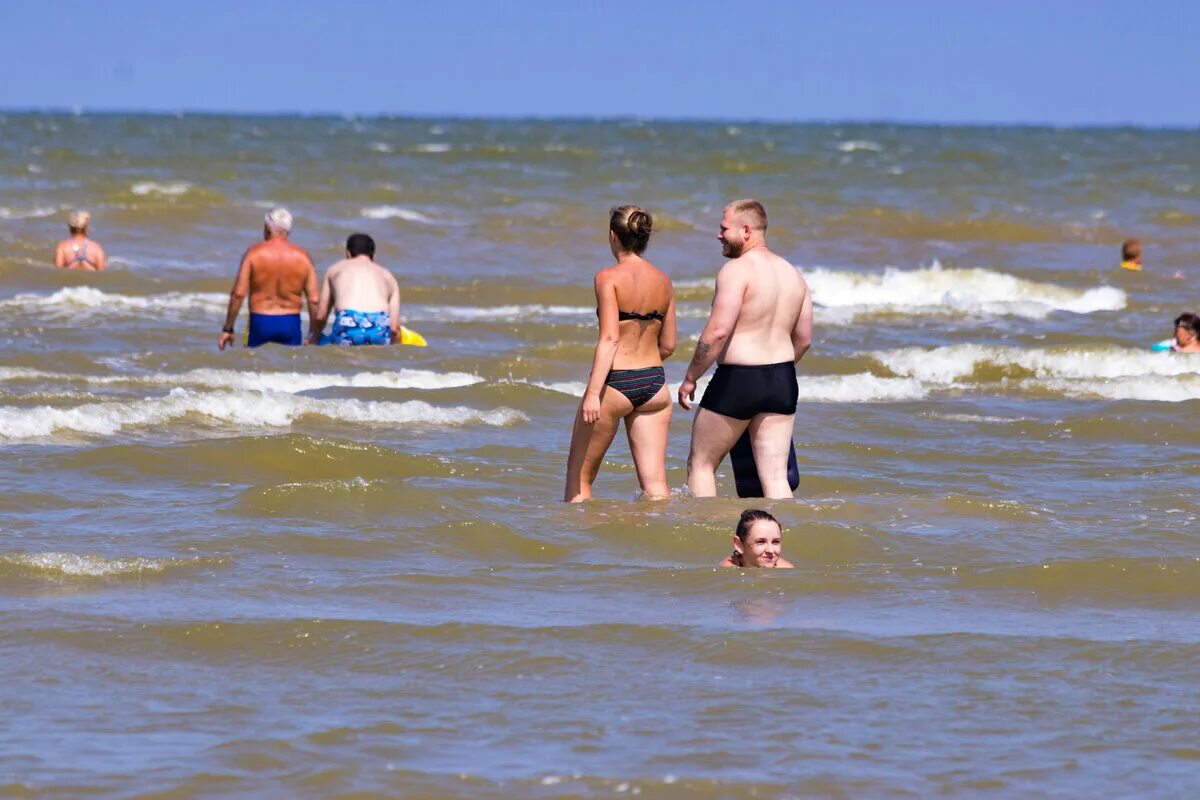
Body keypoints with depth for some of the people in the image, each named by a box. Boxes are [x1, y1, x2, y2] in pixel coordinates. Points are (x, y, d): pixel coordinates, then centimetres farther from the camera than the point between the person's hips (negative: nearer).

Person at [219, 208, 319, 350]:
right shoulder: (302, 257, 2)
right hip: (291, 324, 2)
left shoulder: (254, 253, -3)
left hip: (260, 322, -2)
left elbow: (238, 294, -6)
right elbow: (313, 300, 0)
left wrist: (227, 329, 1)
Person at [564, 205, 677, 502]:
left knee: (578, 476, 10)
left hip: (616, 382, -5)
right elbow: (668, 345, 12)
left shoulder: (609, 277, -10)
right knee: (654, 485, 2)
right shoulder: (663, 281, 7)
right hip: (654, 383, 5)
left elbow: (609, 338, -19)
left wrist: (593, 393, -23)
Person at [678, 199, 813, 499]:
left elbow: (718, 331, -20)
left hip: (737, 381, -7)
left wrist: (690, 378, -11)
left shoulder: (737, 271, -12)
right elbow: (804, 339, 16)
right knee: (775, 477, 4)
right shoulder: (792, 274, 12)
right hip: (783, 383, 7)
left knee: (700, 464, 11)